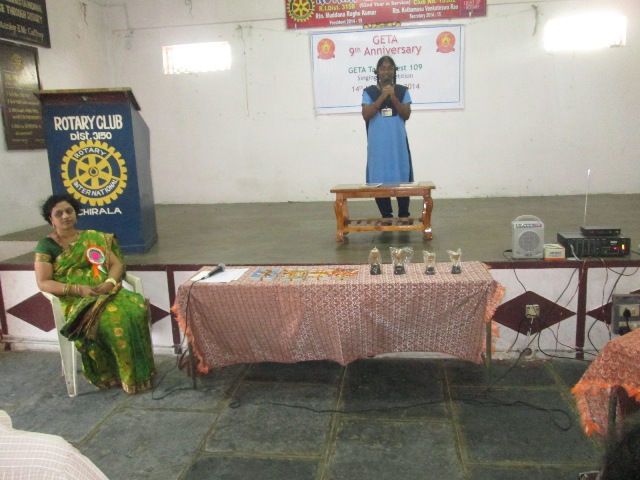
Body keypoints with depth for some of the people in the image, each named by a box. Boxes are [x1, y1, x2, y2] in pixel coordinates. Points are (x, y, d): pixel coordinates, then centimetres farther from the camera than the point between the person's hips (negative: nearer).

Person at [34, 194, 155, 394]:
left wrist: (109, 283, -11)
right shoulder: (46, 246, 5)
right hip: (76, 300, -4)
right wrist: (78, 289, -16)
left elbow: (117, 264, 10)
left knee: (137, 309, -28)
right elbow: (43, 283, -4)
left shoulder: (93, 237, 16)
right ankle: (123, 374, -17)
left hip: (106, 292, 4)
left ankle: (140, 371, -16)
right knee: (113, 319, -34)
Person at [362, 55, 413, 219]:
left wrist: (393, 98, -13)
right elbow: (366, 115, -7)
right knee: (379, 179, 0)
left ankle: (403, 215, 11)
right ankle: (386, 216, 10)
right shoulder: (369, 92, 4)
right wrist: (382, 97, -14)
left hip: (398, 142, 1)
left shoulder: (403, 91, 7)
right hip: (378, 143, -1)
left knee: (401, 178, 1)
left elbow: (406, 115, -1)